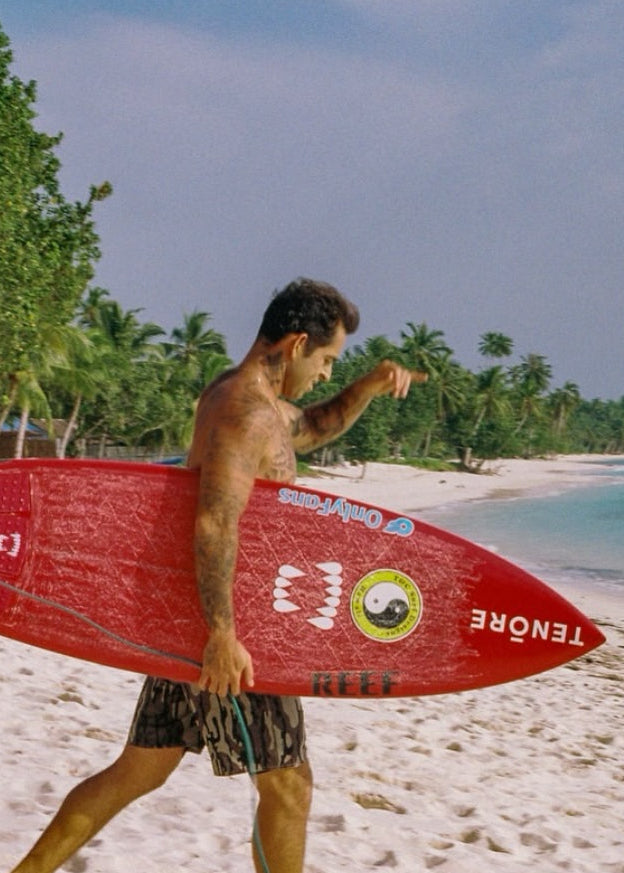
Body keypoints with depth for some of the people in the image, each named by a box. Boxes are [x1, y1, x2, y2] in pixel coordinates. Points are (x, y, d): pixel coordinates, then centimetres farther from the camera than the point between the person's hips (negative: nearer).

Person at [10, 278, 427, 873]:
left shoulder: (239, 394, 15)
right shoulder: (247, 411, -17)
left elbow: (314, 428, 31)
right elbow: (215, 524, -27)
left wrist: (370, 387, 14)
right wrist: (222, 634, -31)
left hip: (195, 623, 10)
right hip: (225, 629, -10)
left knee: (138, 773, 16)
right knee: (286, 784, 4)